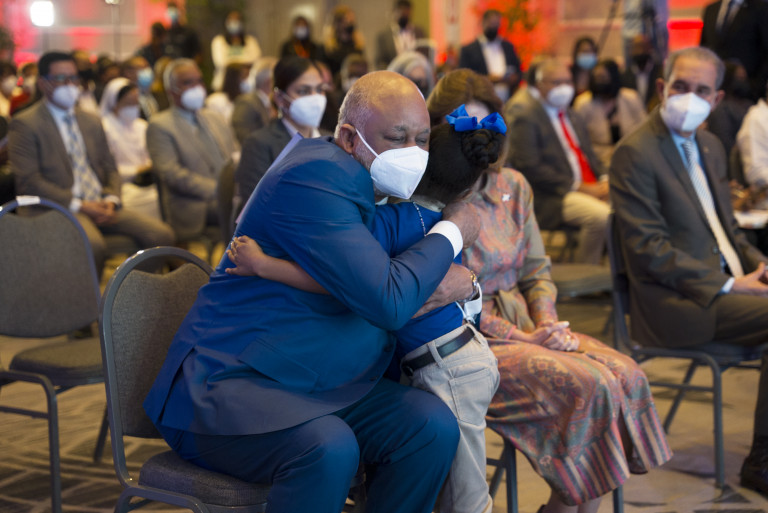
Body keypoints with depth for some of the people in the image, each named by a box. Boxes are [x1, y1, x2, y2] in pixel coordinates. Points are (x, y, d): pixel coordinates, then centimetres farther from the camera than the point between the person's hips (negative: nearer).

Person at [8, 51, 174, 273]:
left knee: (161, 234, -16)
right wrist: (78, 205, -15)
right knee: (92, 244, -38)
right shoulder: (25, 124, 0)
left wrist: (110, 199, -2)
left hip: (100, 206, 6)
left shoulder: (92, 122, 21)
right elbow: (28, 181, -9)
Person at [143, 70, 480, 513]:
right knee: (329, 447, -35)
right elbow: (387, 302, -25)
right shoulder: (315, 176, -18)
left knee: (433, 424, -13)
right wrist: (453, 231, -9)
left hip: (318, 390, 9)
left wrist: (462, 283, -4)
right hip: (225, 384, -9)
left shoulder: (377, 190, 12)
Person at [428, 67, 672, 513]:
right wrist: (521, 337, -16)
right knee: (592, 386, -25)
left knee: (627, 376, -14)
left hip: (527, 323, 7)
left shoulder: (513, 186, 10)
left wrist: (547, 324, -5)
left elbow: (537, 272, 15)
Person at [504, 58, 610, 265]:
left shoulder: (566, 111, 20)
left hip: (590, 187, 8)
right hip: (552, 198, -8)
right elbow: (529, 168, -14)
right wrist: (578, 186, -16)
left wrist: (604, 180, 1)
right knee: (600, 215, -31)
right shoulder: (523, 115, -6)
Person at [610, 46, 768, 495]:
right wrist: (729, 285, -18)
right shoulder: (636, 153, -10)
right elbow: (649, 250, -15)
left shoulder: (710, 146, 17)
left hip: (724, 285, 8)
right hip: (675, 302, -8)